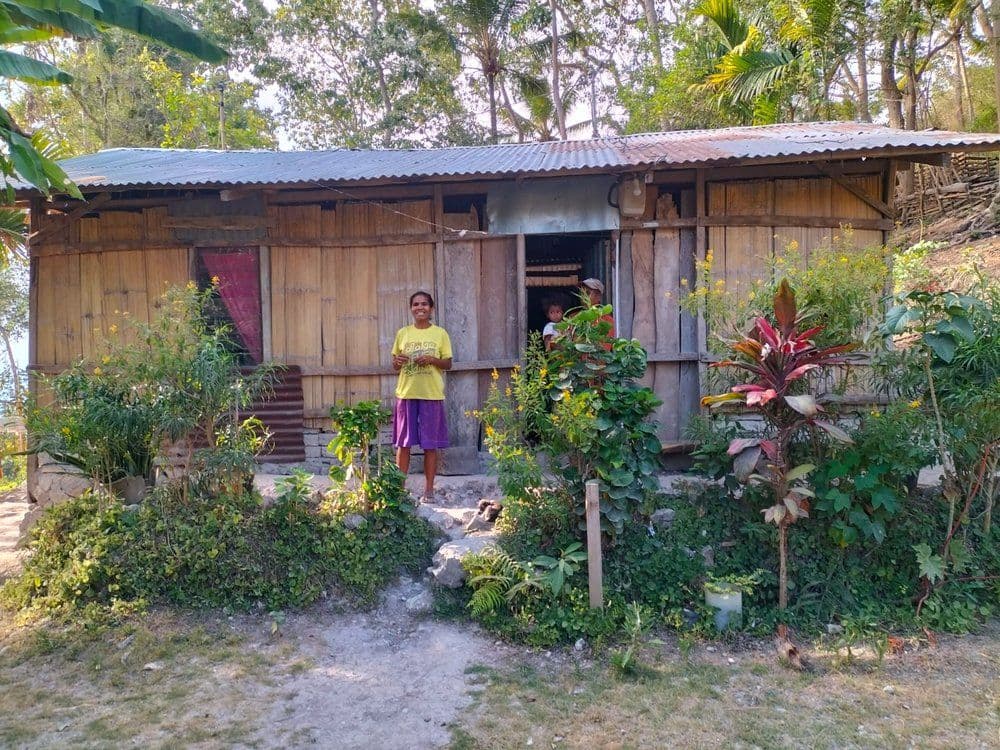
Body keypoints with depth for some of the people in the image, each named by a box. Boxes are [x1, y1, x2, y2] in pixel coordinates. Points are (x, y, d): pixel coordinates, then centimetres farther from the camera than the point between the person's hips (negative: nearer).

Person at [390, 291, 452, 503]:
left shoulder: (440, 333, 3)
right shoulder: (402, 333, 9)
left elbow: (448, 364, 4)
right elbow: (395, 366, 13)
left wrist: (432, 360, -14)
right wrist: (397, 361, -9)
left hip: (432, 395, -2)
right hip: (406, 393, 2)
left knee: (430, 444, 3)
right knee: (403, 443, 4)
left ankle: (429, 490, 12)